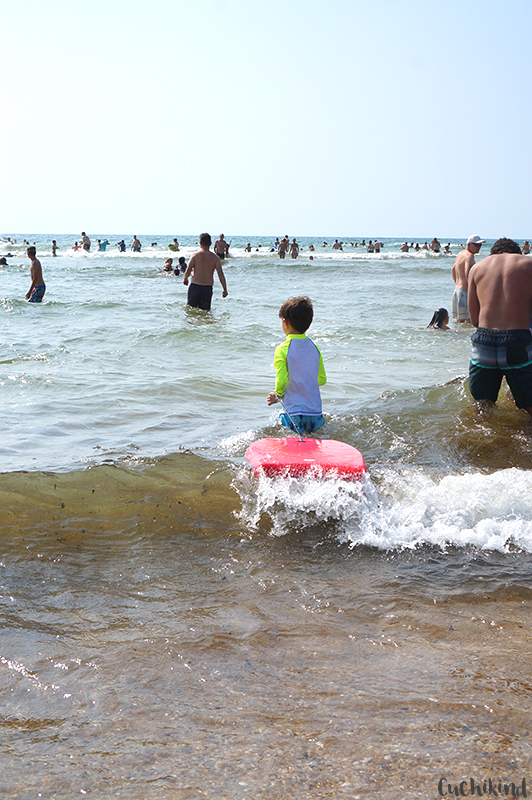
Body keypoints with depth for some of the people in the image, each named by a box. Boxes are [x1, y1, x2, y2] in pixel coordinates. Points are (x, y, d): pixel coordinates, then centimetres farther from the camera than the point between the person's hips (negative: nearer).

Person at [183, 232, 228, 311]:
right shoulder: (215, 257, 1)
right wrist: (225, 289, 1)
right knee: (206, 310, 9)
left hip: (195, 286, -2)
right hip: (208, 288, 2)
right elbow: (221, 274, -5)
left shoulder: (196, 255, -5)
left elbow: (188, 270, -9)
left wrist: (185, 279, 12)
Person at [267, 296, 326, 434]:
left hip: (294, 416, -5)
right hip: (316, 415, 5)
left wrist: (278, 395, 6)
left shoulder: (282, 350, -9)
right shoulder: (314, 348, 8)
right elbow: (322, 379, 13)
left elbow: (281, 381, -14)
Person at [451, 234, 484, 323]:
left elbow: (453, 270, 31)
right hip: (465, 291, -10)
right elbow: (467, 275, -27)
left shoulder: (461, 253, 17)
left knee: (459, 320, 14)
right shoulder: (470, 256, -14)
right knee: (470, 320, -13)